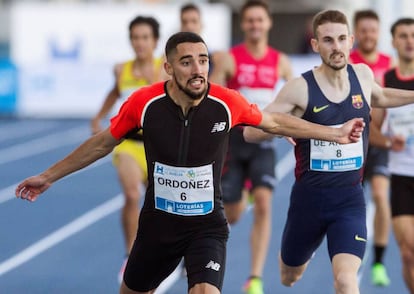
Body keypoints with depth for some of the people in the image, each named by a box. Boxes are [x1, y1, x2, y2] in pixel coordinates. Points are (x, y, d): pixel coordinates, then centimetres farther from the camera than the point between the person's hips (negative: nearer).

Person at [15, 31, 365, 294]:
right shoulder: (144, 102, -16)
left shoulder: (227, 103, -16)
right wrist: (48, 176, 8)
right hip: (158, 223, 2)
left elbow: (275, 122, 4)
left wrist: (335, 133, 7)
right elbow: (104, 142, 2)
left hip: (208, 226, -2)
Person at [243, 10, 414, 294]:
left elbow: (379, 96, 25)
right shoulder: (300, 88, -13)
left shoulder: (363, 74, -1)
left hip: (350, 199, 1)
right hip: (309, 197, -1)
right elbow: (251, 131, -11)